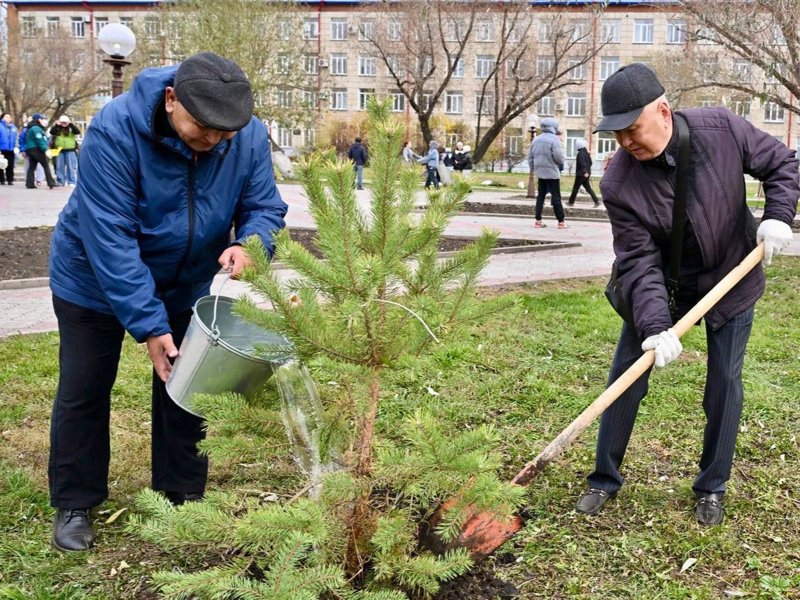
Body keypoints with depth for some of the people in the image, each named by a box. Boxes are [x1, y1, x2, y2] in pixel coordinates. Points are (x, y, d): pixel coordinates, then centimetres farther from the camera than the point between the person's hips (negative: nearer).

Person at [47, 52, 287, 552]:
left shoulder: (250, 137, -20)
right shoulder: (115, 131, -33)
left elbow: (264, 207, -12)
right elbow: (109, 236, -34)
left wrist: (248, 244, -37)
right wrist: (148, 323, -37)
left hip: (185, 284, 3)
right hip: (94, 282, -3)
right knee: (84, 391, 5)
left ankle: (184, 495, 26)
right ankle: (75, 505, 23)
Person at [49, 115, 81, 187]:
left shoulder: (71, 128, 4)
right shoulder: (57, 129, 10)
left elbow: (78, 132, -13)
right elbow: (51, 132, -4)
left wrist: (71, 124, -15)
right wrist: (56, 125, -9)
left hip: (70, 150, -2)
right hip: (59, 151, 2)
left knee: (71, 167, -3)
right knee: (59, 167, 6)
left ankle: (72, 182, 0)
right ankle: (60, 181, 12)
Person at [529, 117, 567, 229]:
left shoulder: (536, 139, 8)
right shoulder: (553, 139, -13)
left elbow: (530, 156, 10)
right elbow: (558, 156, -18)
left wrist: (534, 168, 19)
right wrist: (561, 165, 3)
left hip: (540, 172, 6)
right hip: (552, 173, -6)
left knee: (540, 196, 10)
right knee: (556, 197, -1)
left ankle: (538, 221, 8)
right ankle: (561, 221, 2)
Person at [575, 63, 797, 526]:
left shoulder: (722, 129, -22)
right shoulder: (620, 185, -25)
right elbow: (639, 262, -25)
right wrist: (654, 327, -35)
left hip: (732, 279, 0)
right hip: (662, 284, 0)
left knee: (724, 384, 4)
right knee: (626, 375, 1)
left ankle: (713, 488, 22)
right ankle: (606, 479, 18)